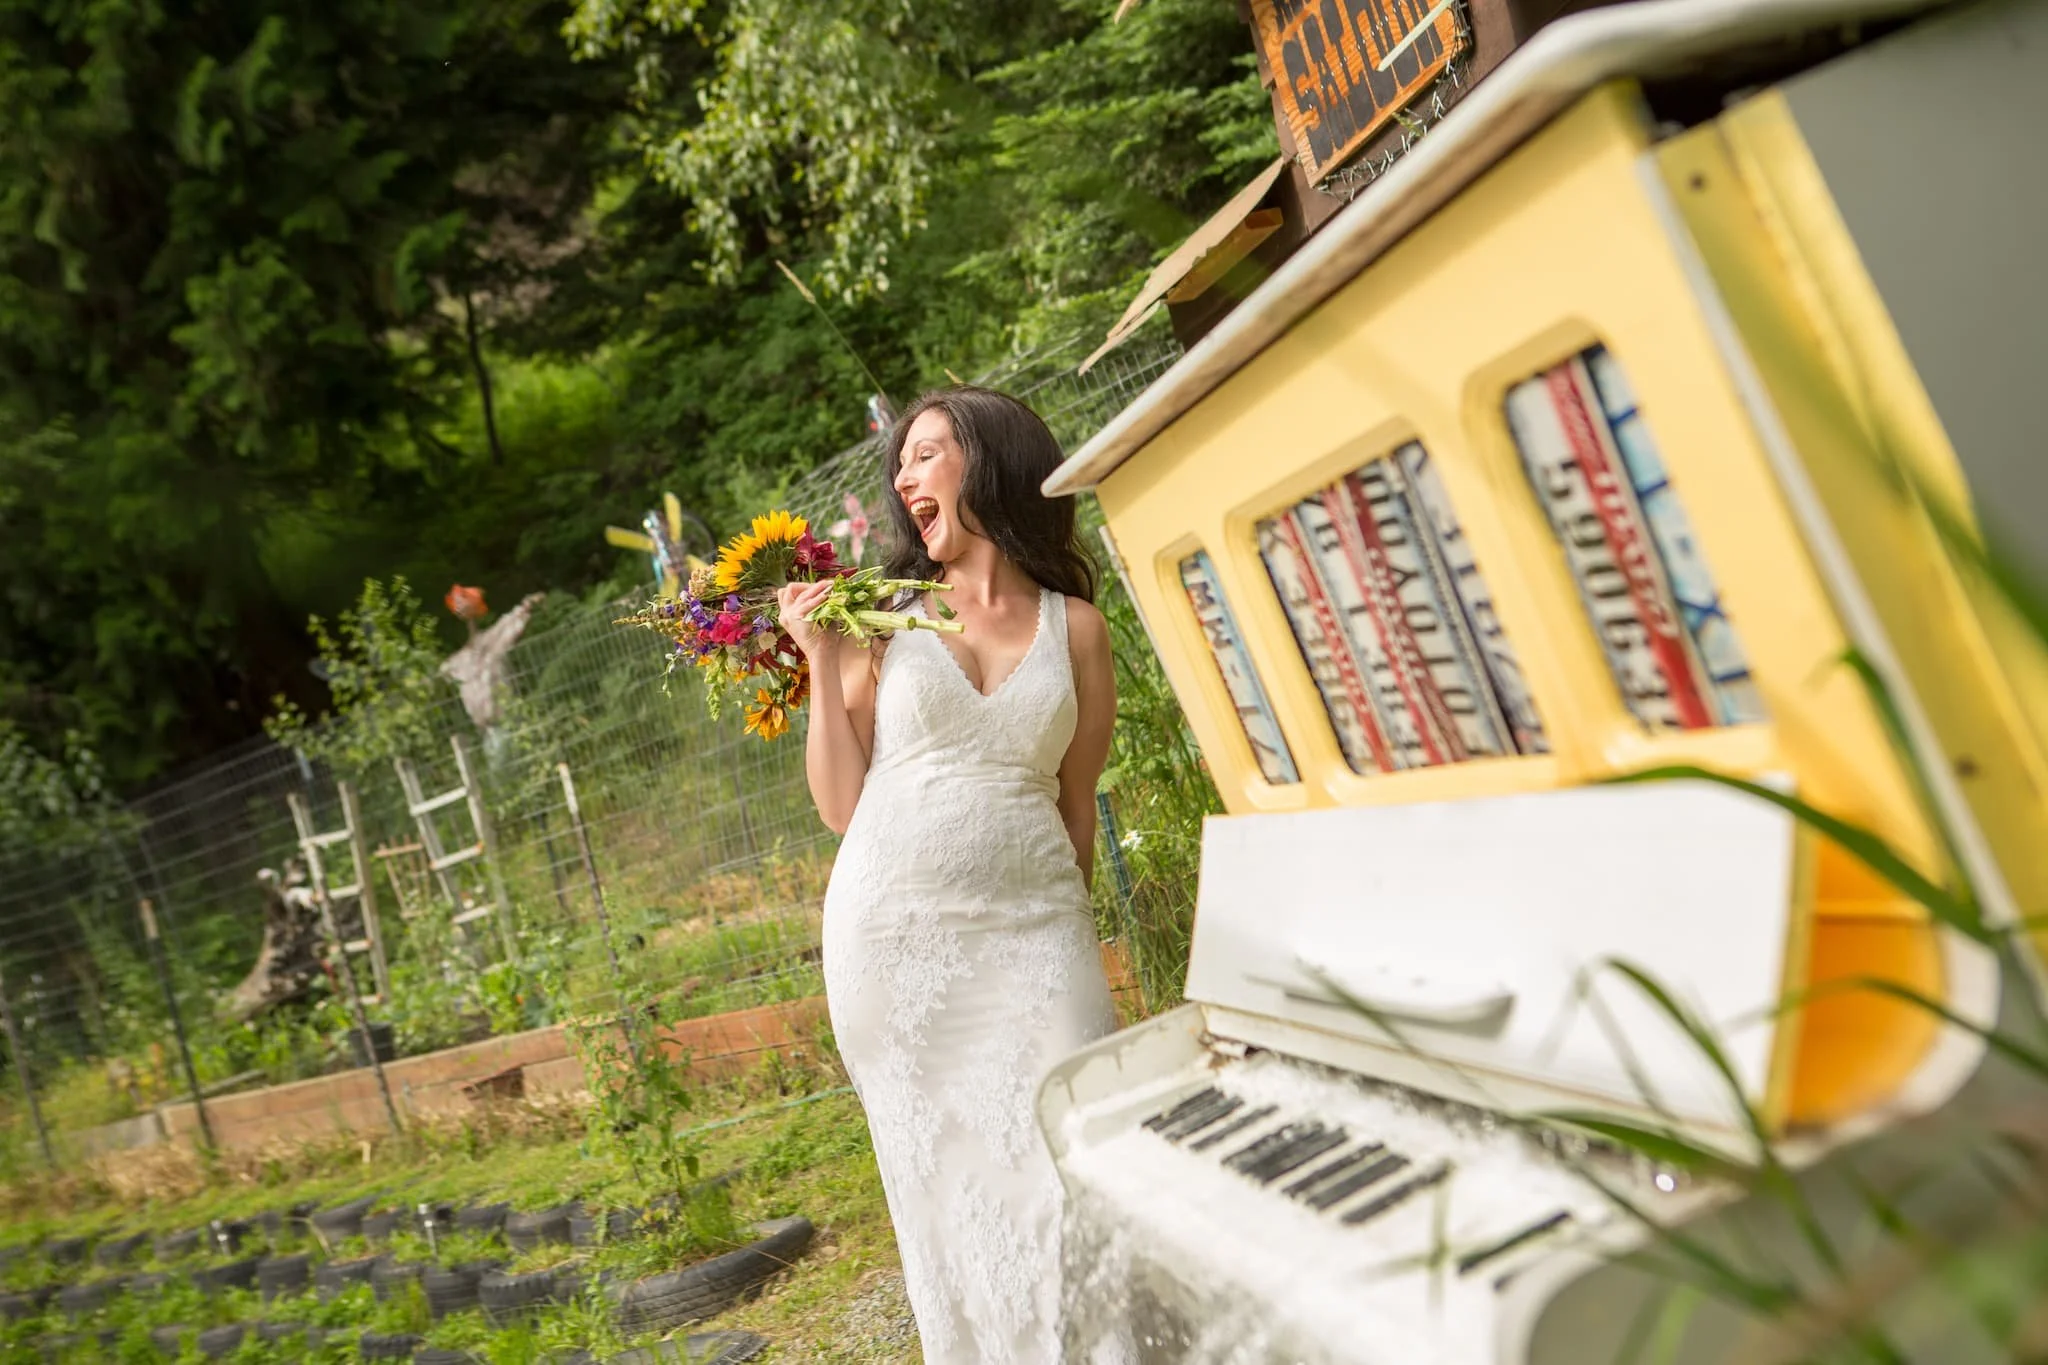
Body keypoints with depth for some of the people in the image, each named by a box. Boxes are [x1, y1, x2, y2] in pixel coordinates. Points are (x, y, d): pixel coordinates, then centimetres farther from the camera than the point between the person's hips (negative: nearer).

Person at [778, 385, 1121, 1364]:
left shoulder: (1074, 626, 6)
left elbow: (1078, 808, 11)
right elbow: (841, 806, 1)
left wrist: (1068, 934, 12)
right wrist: (820, 661, -4)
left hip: (1033, 932, 0)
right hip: (893, 939, 0)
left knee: (1071, 1167, -4)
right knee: (947, 1184, 6)